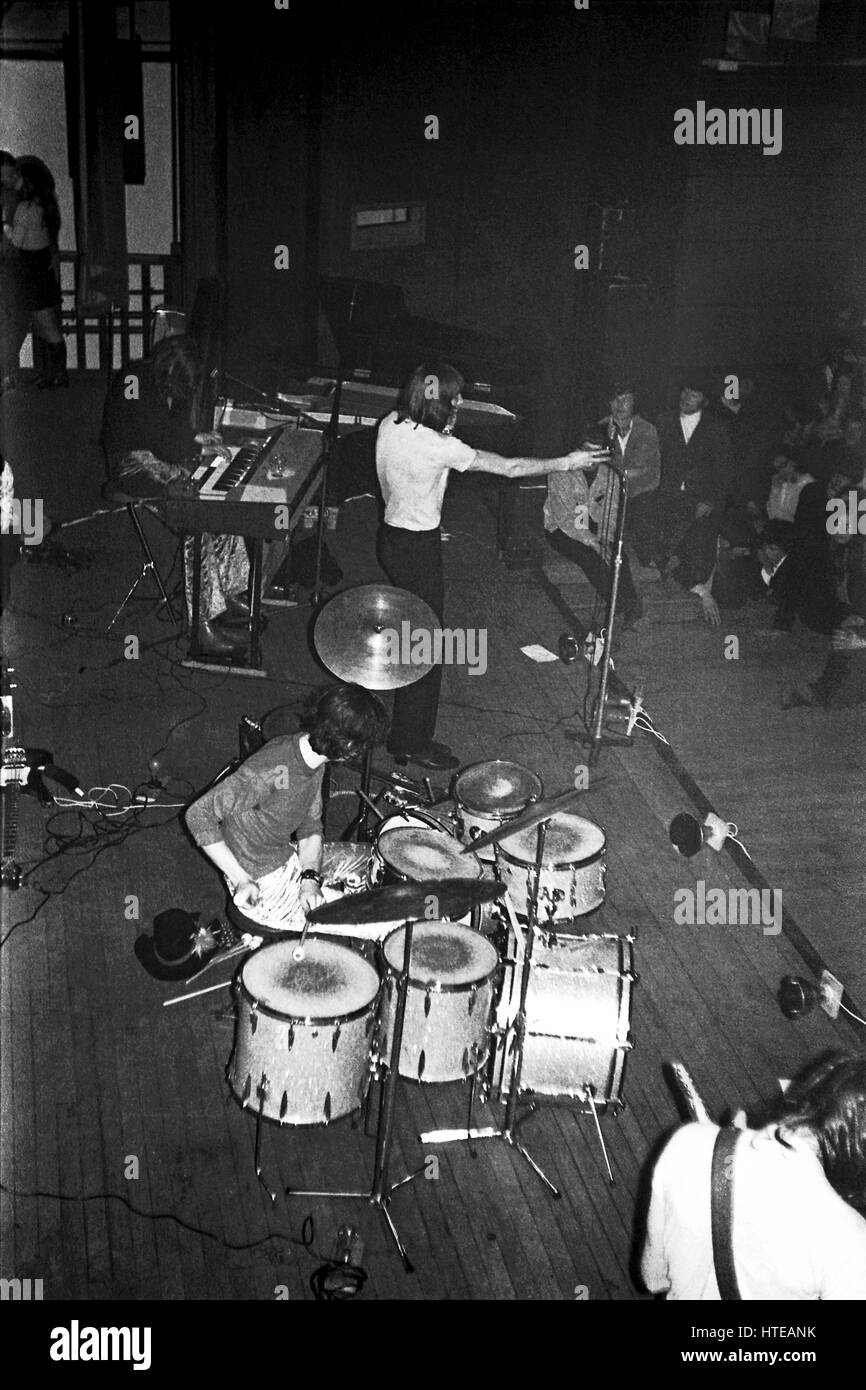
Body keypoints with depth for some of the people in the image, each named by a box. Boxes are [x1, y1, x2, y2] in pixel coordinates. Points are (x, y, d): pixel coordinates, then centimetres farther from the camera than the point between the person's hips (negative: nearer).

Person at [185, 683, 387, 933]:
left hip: (290, 857, 8)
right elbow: (198, 815, -30)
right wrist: (241, 881, -27)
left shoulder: (314, 760, -6)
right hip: (262, 885, -8)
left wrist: (310, 876, -11)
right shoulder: (271, 773, -33)